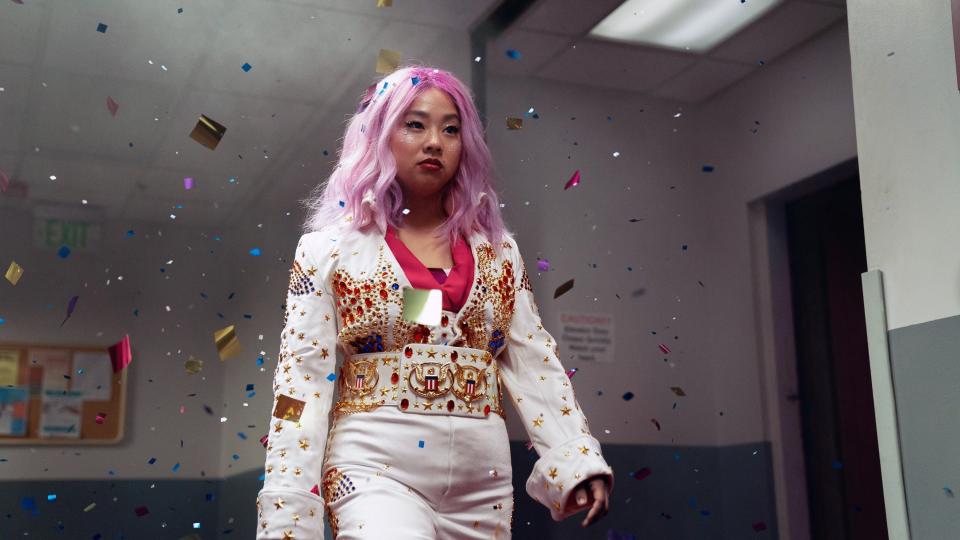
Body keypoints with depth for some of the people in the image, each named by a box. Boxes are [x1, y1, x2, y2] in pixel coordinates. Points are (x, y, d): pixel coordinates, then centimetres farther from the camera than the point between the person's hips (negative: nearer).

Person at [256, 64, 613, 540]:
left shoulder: (498, 251, 10)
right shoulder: (331, 249, 1)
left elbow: (534, 364, 8)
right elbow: (302, 380, -4)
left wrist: (578, 459, -5)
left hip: (483, 480, 4)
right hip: (376, 469, -3)